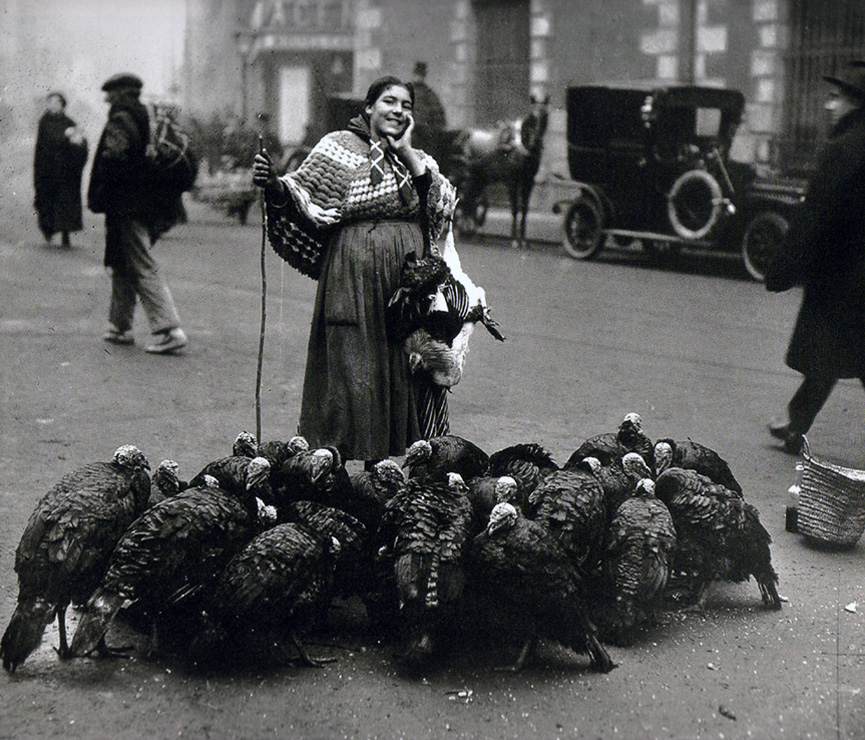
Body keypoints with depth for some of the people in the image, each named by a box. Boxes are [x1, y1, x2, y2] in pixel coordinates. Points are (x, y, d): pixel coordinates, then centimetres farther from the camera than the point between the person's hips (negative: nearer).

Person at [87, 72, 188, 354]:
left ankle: (169, 330, -15)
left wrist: (97, 197, -12)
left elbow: (114, 159, -22)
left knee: (144, 269, -10)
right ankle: (120, 326, 24)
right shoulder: (144, 118, 15)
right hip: (144, 203, 9)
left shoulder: (120, 120, -12)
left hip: (125, 206, -9)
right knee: (122, 266, 18)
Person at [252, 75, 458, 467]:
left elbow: (444, 204, 0)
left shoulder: (418, 159, 17)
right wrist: (274, 185, -23)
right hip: (353, 272, -4)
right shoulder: (339, 147, 5)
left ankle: (392, 460, 12)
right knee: (351, 362, -6)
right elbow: (301, 193, -2)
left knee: (403, 368, 4)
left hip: (409, 275, 4)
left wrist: (405, 152, -2)